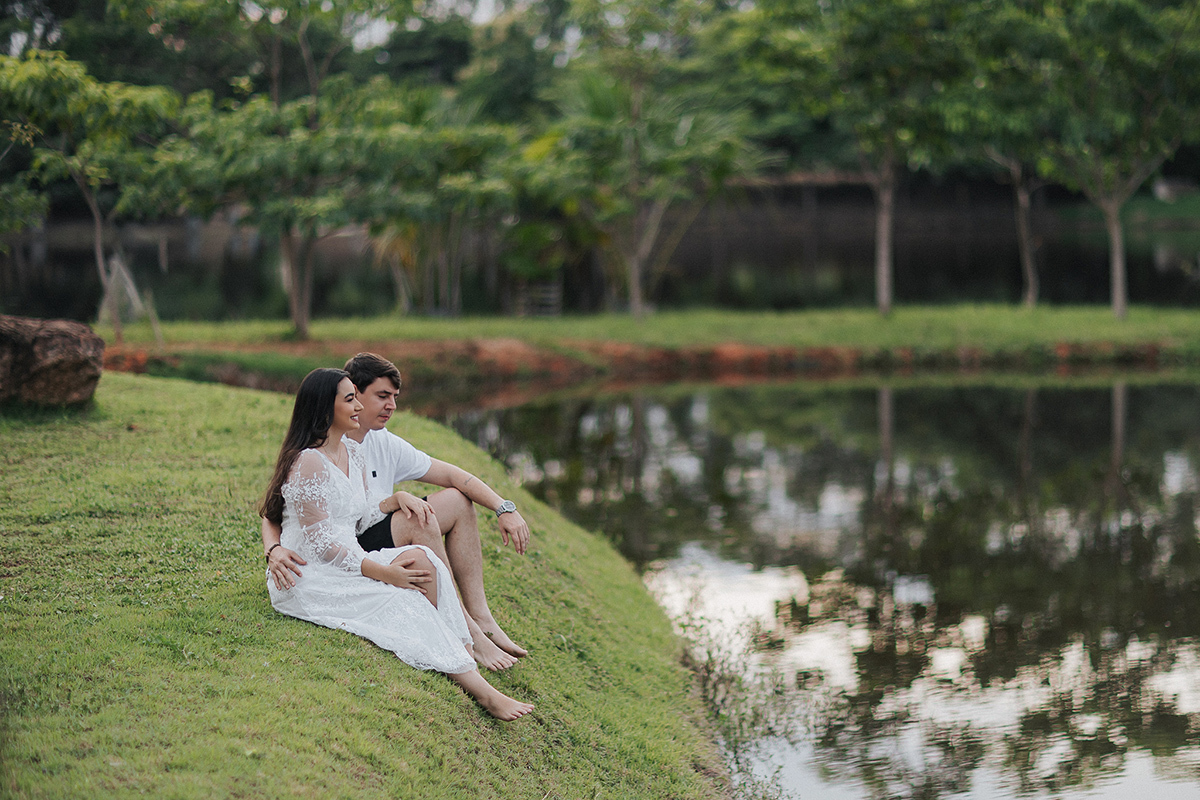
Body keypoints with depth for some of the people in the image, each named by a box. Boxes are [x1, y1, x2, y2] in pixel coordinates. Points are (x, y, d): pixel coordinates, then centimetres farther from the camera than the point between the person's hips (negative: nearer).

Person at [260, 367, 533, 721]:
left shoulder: (352, 452, 13)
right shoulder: (309, 463, -17)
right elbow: (321, 543, -19)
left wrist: (398, 500, 2)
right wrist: (384, 572, -20)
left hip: (345, 561, 8)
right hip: (309, 576, -8)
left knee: (420, 559, -17)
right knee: (397, 600, -24)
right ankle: (478, 689, -24)